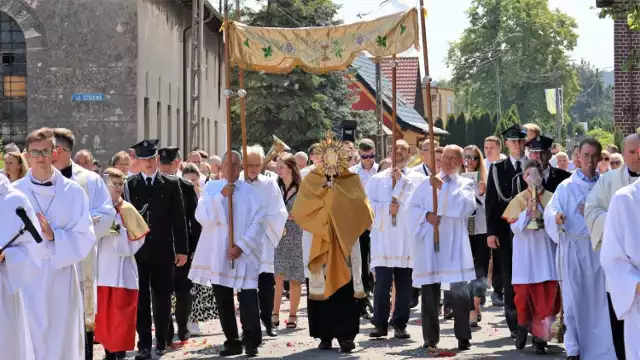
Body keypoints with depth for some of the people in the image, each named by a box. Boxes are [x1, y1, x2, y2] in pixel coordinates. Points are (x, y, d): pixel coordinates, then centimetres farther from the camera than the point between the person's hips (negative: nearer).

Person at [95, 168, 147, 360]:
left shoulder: (127, 210, -1)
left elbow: (132, 244, -6)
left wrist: (117, 229, -19)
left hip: (121, 272, -3)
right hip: (101, 270, 3)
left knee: (120, 317, -4)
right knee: (103, 316, 9)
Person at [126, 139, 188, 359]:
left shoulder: (171, 184, 4)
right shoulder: (129, 185, 3)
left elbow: (179, 219, 3)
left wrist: (182, 249, -1)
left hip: (163, 250, 0)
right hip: (137, 250, 0)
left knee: (162, 298, 6)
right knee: (140, 299, 2)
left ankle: (162, 341, 17)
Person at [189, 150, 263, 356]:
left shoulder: (249, 191, 4)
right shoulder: (211, 188, 6)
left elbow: (257, 222, -2)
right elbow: (202, 217, -6)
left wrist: (241, 245, -12)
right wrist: (221, 196, -14)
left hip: (243, 254, -2)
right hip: (218, 254, 2)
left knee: (248, 299, -12)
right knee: (223, 301, 7)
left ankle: (251, 342, -11)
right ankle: (232, 342, 15)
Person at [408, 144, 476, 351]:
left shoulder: (465, 184, 9)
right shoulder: (426, 184, 14)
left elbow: (466, 205, -12)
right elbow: (413, 207, 6)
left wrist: (443, 187, -16)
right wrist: (426, 216, -13)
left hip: (454, 244, -2)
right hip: (429, 243, 2)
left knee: (459, 291, -8)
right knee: (429, 291, 2)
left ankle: (463, 337, -1)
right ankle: (431, 337, 9)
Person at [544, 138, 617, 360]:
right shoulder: (566, 187, 5)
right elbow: (550, 213, -6)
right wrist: (557, 217, -28)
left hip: (599, 248, 1)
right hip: (573, 249, -1)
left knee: (599, 299, 2)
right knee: (574, 299, -4)